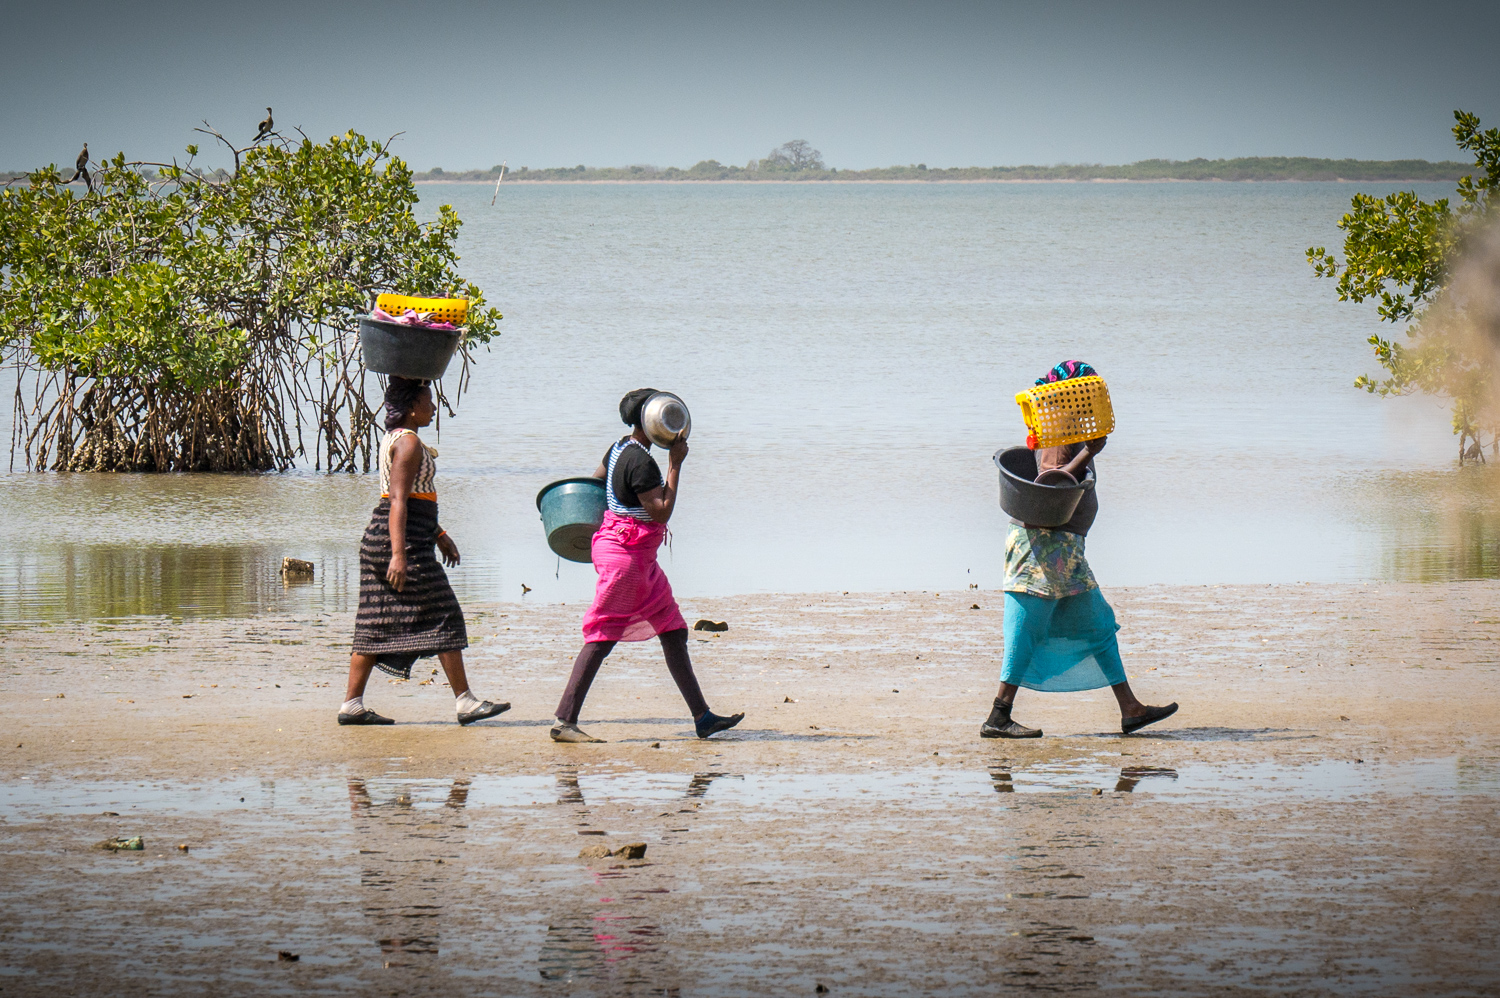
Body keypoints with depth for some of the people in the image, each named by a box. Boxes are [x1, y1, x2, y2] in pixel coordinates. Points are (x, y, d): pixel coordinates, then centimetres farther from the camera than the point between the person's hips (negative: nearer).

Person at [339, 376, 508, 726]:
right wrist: (399, 554, -26)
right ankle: (465, 701, -5)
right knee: (441, 617, -6)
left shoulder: (393, 438, 19)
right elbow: (398, 501, -21)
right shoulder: (409, 442, -13)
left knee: (377, 623, 8)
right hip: (405, 539, -10)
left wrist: (439, 535, 30)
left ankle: (352, 704, 5)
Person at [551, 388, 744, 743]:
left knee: (673, 632, 11)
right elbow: (662, 512, -21)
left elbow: (596, 481, 24)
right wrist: (675, 465, -18)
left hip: (641, 560, 11)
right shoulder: (640, 461, -21)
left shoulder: (620, 448, 9)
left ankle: (702, 717, 15)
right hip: (625, 554, -11)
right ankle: (564, 722, -7)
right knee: (603, 639, -9)